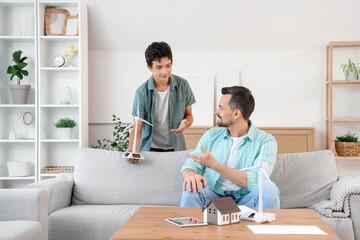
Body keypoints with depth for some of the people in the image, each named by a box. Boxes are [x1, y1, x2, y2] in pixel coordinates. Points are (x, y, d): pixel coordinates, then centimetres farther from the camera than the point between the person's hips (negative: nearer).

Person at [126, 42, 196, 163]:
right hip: (150, 149, -1)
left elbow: (189, 115, 8)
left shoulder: (183, 85, -4)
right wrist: (132, 151, -29)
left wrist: (185, 122, -17)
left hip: (176, 148, 2)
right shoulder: (142, 92, -10)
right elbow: (137, 128, -10)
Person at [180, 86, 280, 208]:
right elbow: (190, 165, 6)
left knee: (268, 188, -31)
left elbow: (256, 180, -17)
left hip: (245, 201, -2)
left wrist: (213, 164, -19)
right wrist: (190, 174, -21)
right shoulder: (211, 135, 11)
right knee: (191, 187, -28)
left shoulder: (266, 141, -4)